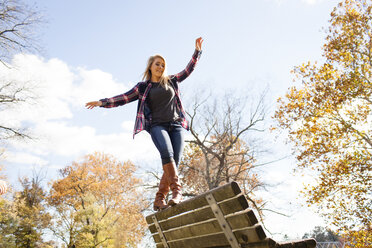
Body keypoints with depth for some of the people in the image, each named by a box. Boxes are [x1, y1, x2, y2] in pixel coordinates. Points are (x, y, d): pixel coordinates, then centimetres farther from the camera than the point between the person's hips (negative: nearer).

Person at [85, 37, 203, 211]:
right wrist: (102, 102, -1)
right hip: (157, 125, -2)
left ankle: (159, 199, -7)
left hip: (176, 125, 3)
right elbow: (124, 98, 9)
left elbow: (189, 69, 28)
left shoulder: (171, 81, 21)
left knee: (174, 162, -12)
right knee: (167, 153, -32)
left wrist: (197, 50, 26)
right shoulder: (143, 87, 14)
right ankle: (176, 190, -32)